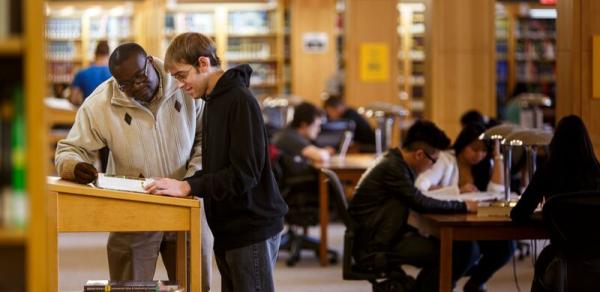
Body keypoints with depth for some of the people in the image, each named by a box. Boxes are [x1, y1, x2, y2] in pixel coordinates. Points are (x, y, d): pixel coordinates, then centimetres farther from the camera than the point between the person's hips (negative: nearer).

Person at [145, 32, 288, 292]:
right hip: (229, 229, 9)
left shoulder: (241, 101, -16)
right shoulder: (213, 102, 14)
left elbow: (244, 173, -23)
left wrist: (187, 187, -23)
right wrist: (183, 184, -1)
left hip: (252, 229, -9)